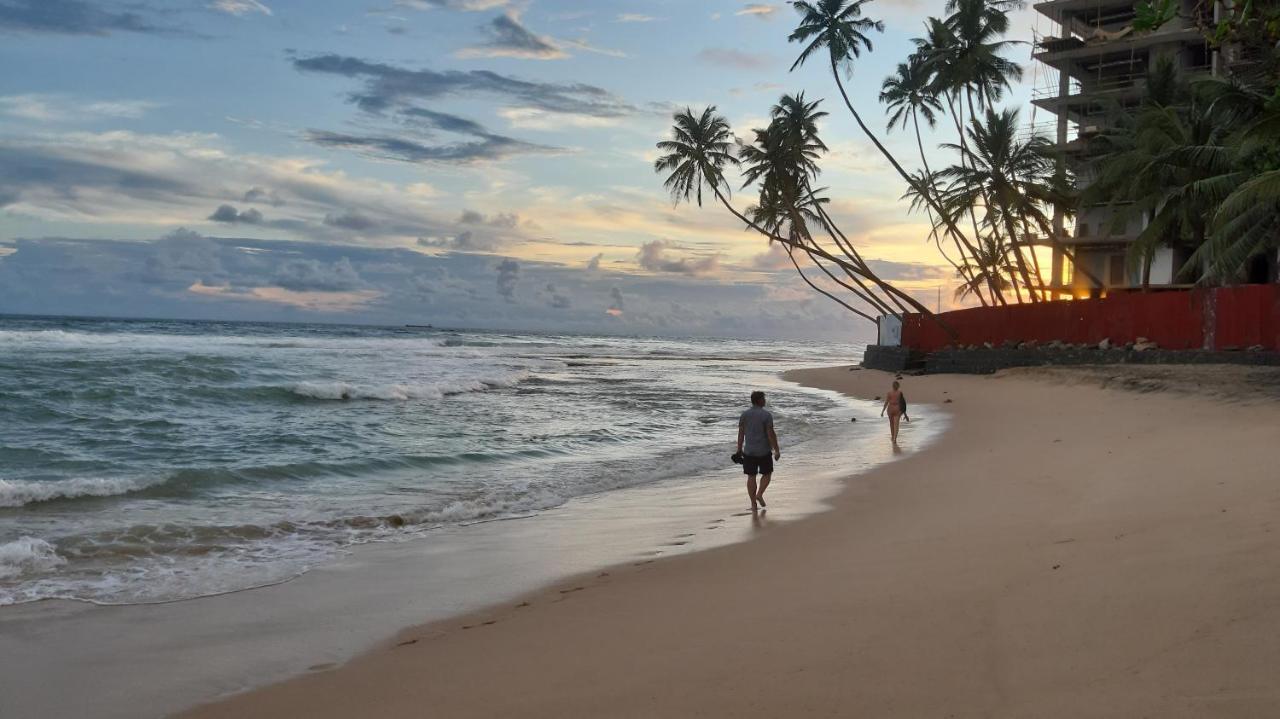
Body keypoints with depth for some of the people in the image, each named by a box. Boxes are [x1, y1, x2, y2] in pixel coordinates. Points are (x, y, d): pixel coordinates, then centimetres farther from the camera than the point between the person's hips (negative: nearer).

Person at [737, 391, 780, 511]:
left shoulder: (744, 415, 1)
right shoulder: (766, 415, -11)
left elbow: (740, 433, 3)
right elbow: (771, 434, -14)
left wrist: (739, 449, 12)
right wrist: (777, 450, -8)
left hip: (749, 451, 3)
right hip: (764, 451, -3)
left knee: (751, 477, 8)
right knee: (767, 474, 16)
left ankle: (753, 504, 8)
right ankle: (759, 494, -3)